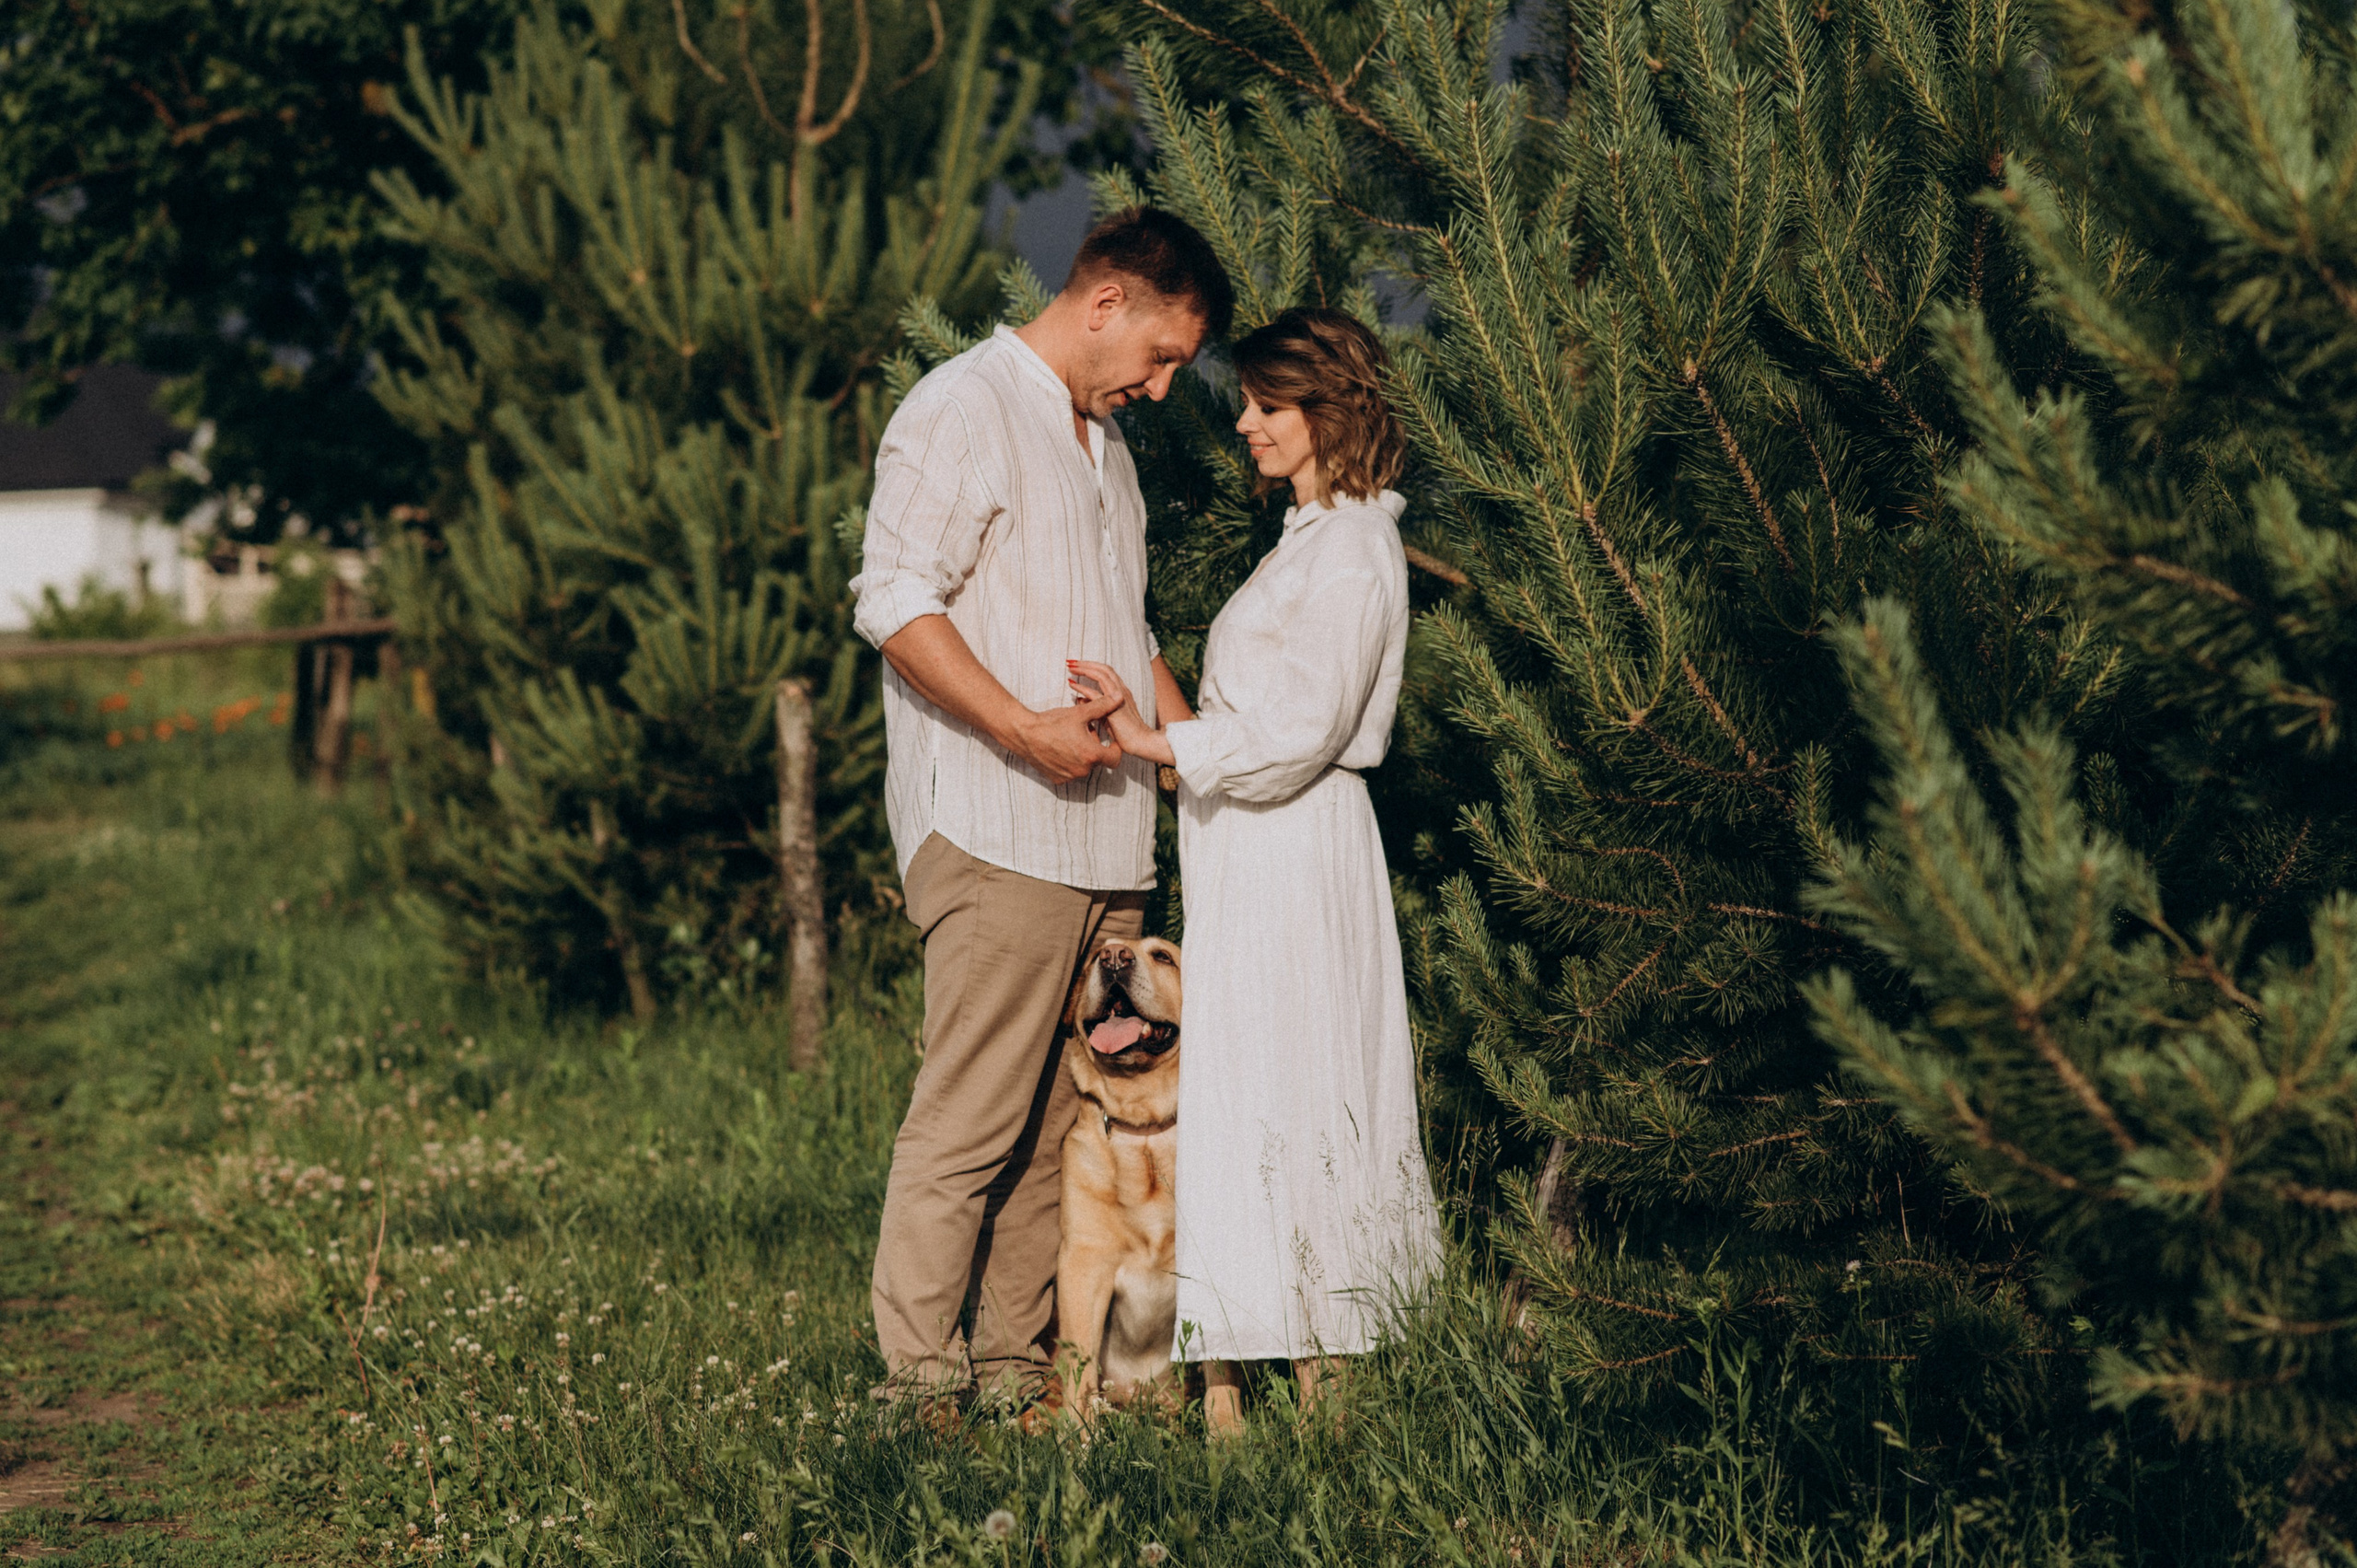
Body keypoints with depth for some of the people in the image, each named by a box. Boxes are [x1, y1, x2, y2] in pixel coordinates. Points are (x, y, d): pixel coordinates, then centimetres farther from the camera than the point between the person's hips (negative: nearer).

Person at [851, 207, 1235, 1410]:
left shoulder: (1103, 439, 24)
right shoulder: (962, 410, -5)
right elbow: (895, 602, -14)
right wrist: (1024, 727, -21)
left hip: (1105, 842, 9)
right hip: (995, 833, -9)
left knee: (1062, 1121, 5)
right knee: (969, 1118, -10)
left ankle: (1013, 1363, 9)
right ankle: (918, 1378, -7)